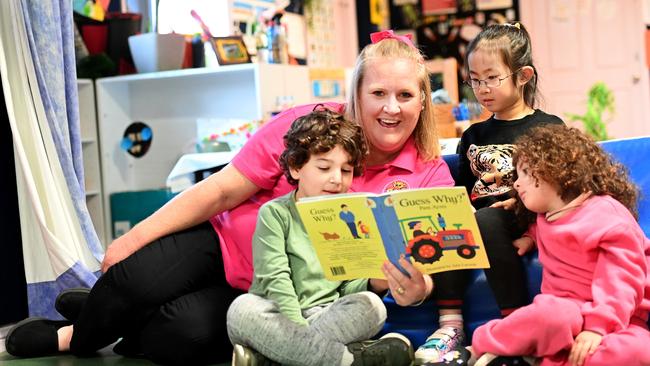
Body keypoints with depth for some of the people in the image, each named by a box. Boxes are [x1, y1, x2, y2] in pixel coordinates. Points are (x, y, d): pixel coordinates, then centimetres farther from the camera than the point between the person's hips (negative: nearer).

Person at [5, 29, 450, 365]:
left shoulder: (430, 175, -9)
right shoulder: (307, 125, -13)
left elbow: (419, 267, -10)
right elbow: (221, 190, -9)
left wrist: (415, 289, -37)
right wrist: (133, 238, -9)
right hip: (224, 243, 0)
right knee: (134, 279, -23)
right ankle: (88, 322, 13)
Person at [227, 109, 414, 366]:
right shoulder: (275, 213, -2)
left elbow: (349, 287, 8)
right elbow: (276, 280, -12)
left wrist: (373, 282, -14)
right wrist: (298, 328, -24)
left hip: (329, 316, 4)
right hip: (279, 320, -3)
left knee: (371, 305, -24)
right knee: (242, 309, -34)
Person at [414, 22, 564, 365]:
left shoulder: (548, 128, 5)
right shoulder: (473, 136, 20)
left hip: (523, 223, -5)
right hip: (476, 219, 5)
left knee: (487, 221, -35)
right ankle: (451, 326, -26)